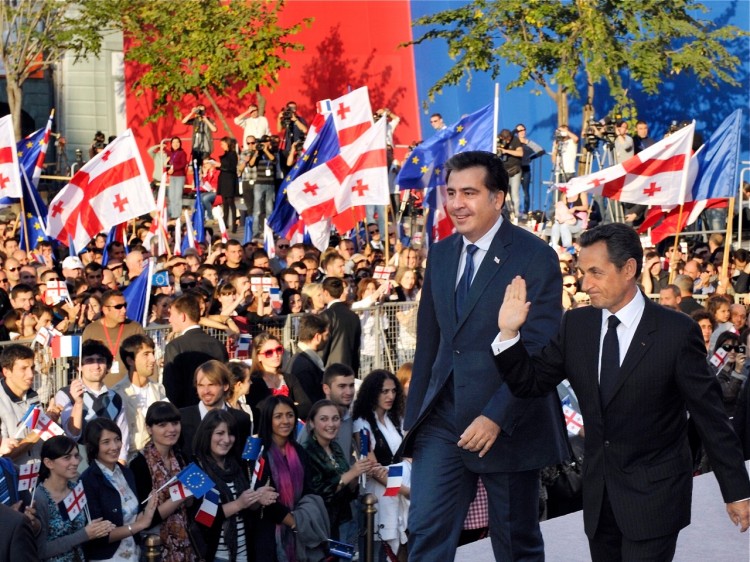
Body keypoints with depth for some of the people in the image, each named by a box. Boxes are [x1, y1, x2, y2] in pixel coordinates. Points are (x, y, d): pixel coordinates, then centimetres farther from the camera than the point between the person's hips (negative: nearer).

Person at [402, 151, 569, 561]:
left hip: (508, 423, -5)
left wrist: (497, 416, -22)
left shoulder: (535, 257, -9)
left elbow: (541, 351, -15)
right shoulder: (440, 255, 10)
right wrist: (413, 416, 13)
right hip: (443, 420, 5)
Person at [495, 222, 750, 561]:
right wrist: (508, 333, -11)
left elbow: (710, 415, -8)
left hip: (654, 495, -5)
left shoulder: (676, 332, -12)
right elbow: (532, 384, 5)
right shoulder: (576, 325, 2)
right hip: (599, 494, 5)